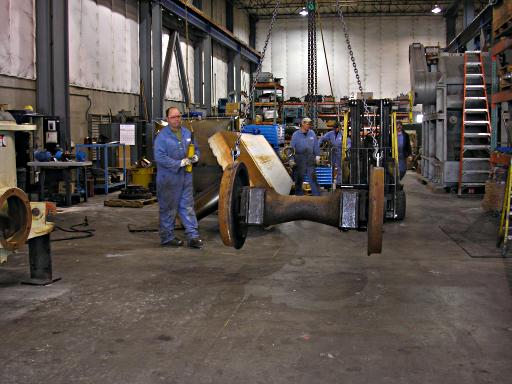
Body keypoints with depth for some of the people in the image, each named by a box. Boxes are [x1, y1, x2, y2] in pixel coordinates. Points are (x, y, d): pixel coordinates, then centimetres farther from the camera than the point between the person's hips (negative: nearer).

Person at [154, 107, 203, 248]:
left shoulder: (187, 133, 11)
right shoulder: (162, 136, -10)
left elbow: (196, 150, 21)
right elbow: (159, 157, -19)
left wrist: (195, 157, -4)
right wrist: (180, 163, -19)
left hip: (186, 177, 6)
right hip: (168, 178, -6)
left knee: (188, 207, 7)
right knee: (168, 209, 4)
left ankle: (193, 236, 10)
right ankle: (167, 238, 15)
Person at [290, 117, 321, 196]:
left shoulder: (312, 133, 6)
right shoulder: (296, 134, -1)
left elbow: (316, 145, 14)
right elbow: (292, 147, 1)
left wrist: (317, 155, 10)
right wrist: (292, 159, -1)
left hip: (310, 158, 2)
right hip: (299, 159, -2)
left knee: (312, 177, 0)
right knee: (299, 178, 5)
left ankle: (317, 195, 4)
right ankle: (299, 195, 16)